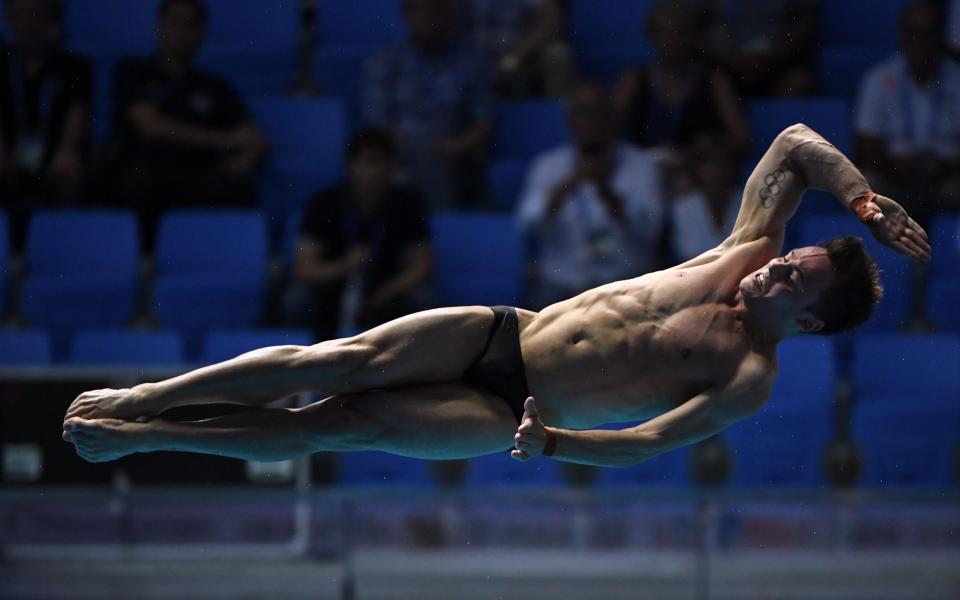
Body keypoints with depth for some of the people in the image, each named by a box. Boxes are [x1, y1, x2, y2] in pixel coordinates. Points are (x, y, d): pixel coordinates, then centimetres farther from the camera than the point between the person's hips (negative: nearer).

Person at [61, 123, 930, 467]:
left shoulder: (750, 379, -10)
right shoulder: (745, 253, 5)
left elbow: (645, 442, -17)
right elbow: (796, 143, 6)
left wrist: (551, 441, -30)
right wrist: (868, 203, -6)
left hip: (503, 416, -5)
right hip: (502, 333, 5)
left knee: (339, 424, -16)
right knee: (339, 361, -13)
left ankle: (136, 439, -11)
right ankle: (141, 401, -8)